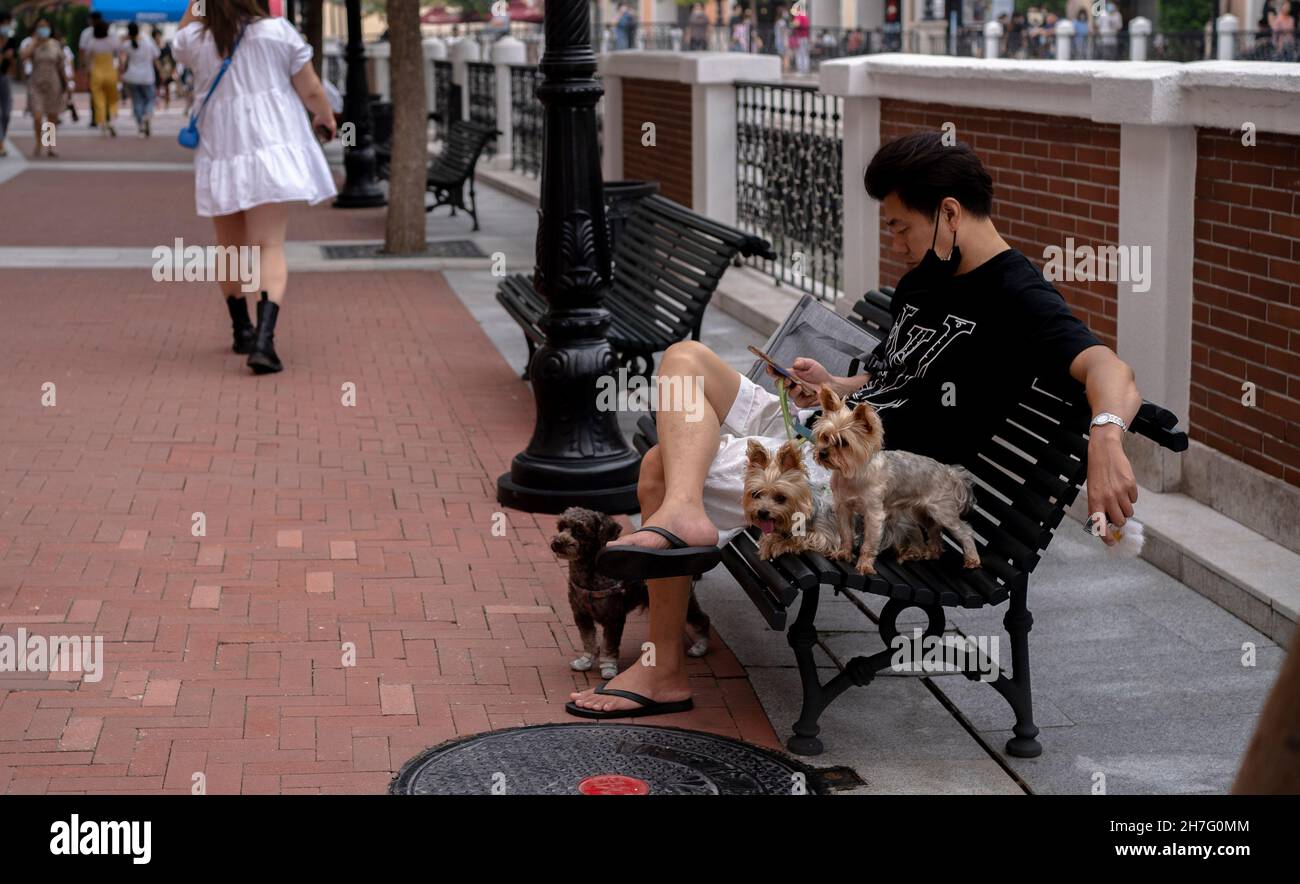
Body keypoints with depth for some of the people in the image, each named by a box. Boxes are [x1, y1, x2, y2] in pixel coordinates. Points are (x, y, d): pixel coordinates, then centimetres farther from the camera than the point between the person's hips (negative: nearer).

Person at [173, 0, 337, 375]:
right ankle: (263, 340, -24)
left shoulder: (196, 41, 0)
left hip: (220, 156, 3)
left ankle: (242, 331, 33)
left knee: (230, 249, 19)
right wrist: (325, 117, 19)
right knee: (270, 247, -8)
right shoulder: (278, 31, -6)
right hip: (270, 151, -3)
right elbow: (310, 90, 0)